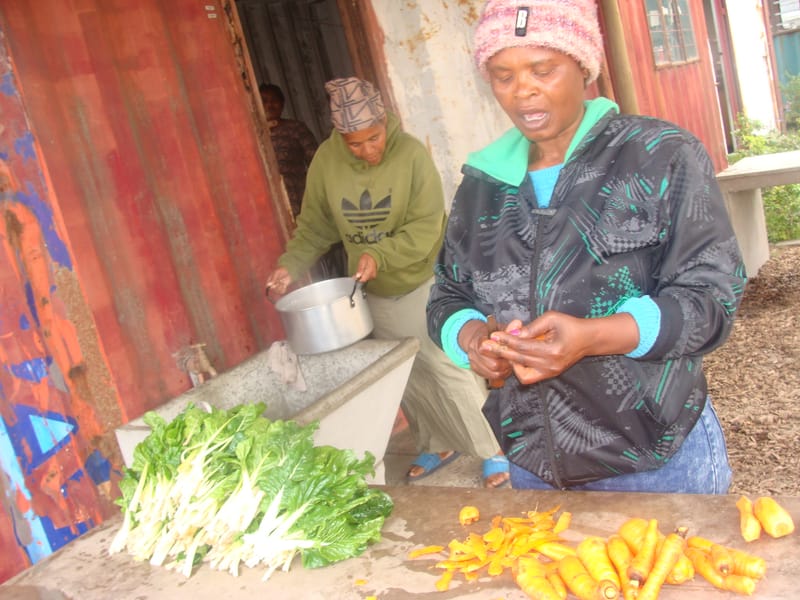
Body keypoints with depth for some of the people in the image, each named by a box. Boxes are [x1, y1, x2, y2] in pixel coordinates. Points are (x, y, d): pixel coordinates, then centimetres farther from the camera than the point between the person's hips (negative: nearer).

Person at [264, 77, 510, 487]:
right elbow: (314, 225, 2)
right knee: (406, 378, 13)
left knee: (450, 372, 0)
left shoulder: (411, 153, -18)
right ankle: (437, 446, 33)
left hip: (424, 284, -4)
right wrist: (291, 264, -11)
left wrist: (380, 255, -32)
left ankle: (493, 452, 16)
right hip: (375, 294, 4)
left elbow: (425, 228, -21)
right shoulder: (326, 160, -7)